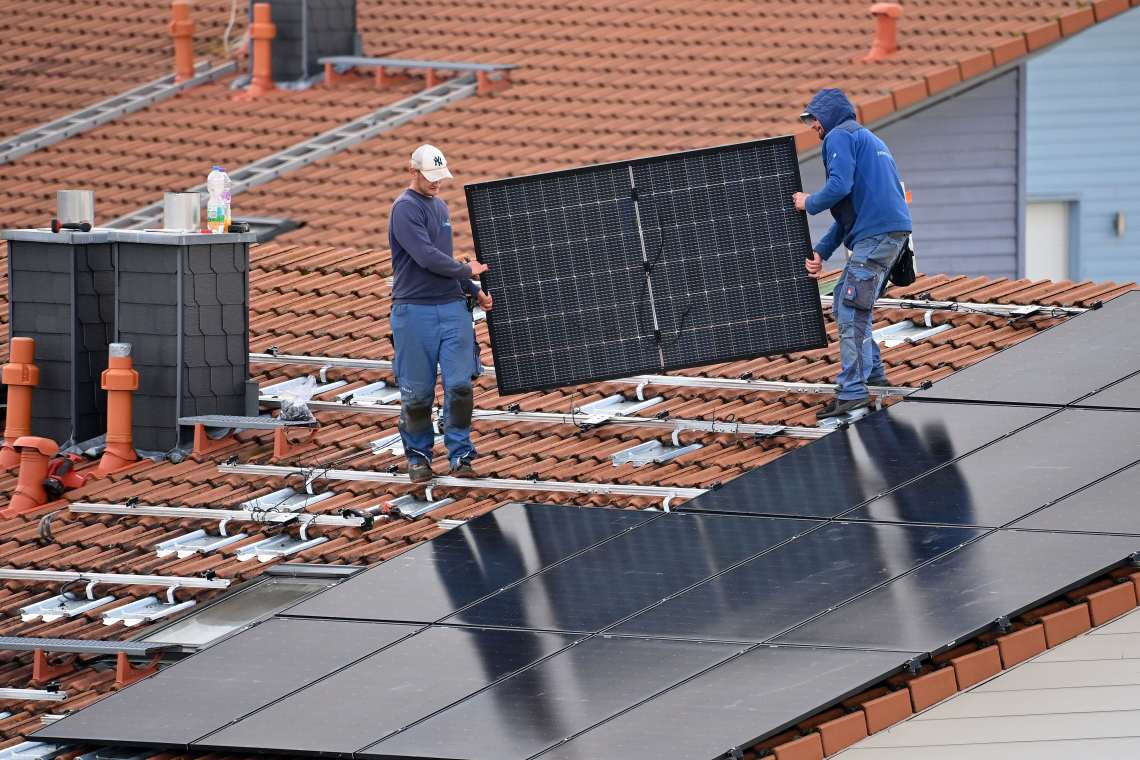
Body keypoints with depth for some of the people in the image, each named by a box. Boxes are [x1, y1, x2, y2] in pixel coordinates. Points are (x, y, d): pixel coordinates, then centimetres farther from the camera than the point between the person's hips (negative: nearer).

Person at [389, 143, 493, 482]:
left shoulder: (440, 206, 17)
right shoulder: (405, 208, -9)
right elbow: (426, 257, -18)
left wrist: (474, 291, 22)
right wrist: (466, 271, -5)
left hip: (452, 307, 6)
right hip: (415, 311, -6)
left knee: (460, 385, -3)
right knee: (417, 392, 1)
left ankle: (460, 455, 3)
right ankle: (418, 457, 12)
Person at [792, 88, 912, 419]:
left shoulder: (839, 136, -1)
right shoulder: (870, 140, 30)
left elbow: (840, 186, -18)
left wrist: (809, 203, 2)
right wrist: (821, 252, 23)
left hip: (875, 234, -10)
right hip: (893, 230, 10)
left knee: (852, 311, -11)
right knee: (845, 303, 19)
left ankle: (852, 391, -15)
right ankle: (872, 373, 22)